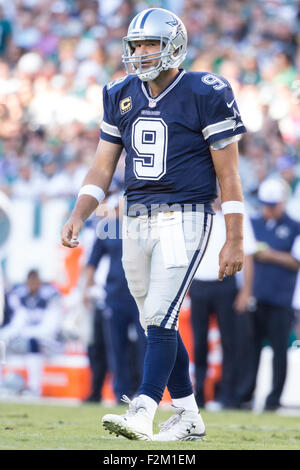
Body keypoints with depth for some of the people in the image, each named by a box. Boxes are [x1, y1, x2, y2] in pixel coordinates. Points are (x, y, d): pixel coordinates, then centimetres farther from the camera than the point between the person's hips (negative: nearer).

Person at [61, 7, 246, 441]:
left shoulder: (205, 94, -8)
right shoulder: (122, 96, 9)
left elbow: (228, 173, -7)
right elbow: (103, 167, 13)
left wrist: (235, 241, -9)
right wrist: (77, 218, -1)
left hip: (184, 218, -6)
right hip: (136, 222, 7)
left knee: (160, 318, -16)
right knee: (158, 325, 10)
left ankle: (142, 414, -21)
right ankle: (189, 418, 18)